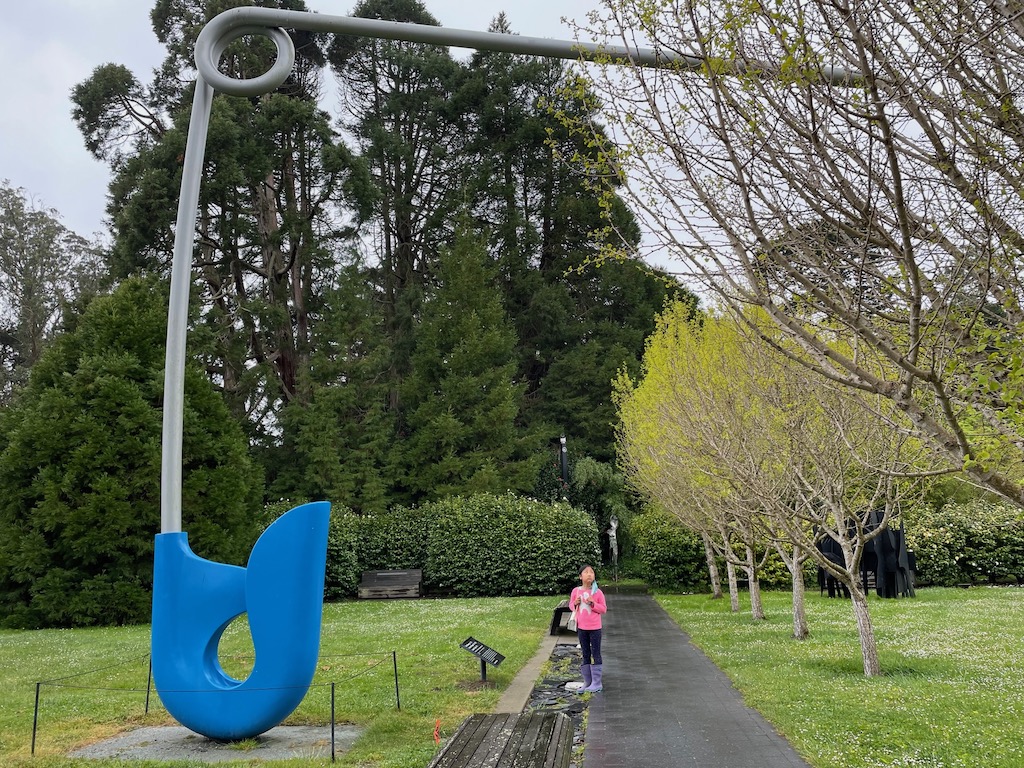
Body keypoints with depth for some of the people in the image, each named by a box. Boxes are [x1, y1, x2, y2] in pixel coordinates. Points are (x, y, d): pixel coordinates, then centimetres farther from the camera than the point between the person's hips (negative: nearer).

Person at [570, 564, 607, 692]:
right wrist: (575, 603, -10)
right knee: (585, 655, 12)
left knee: (595, 654, 2)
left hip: (595, 628, -3)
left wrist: (593, 603, -18)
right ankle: (587, 682, 20)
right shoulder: (576, 591, -1)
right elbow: (571, 605, 12)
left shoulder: (597, 592, -8)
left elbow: (603, 609, -3)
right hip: (581, 628, 3)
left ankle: (596, 683, 9)